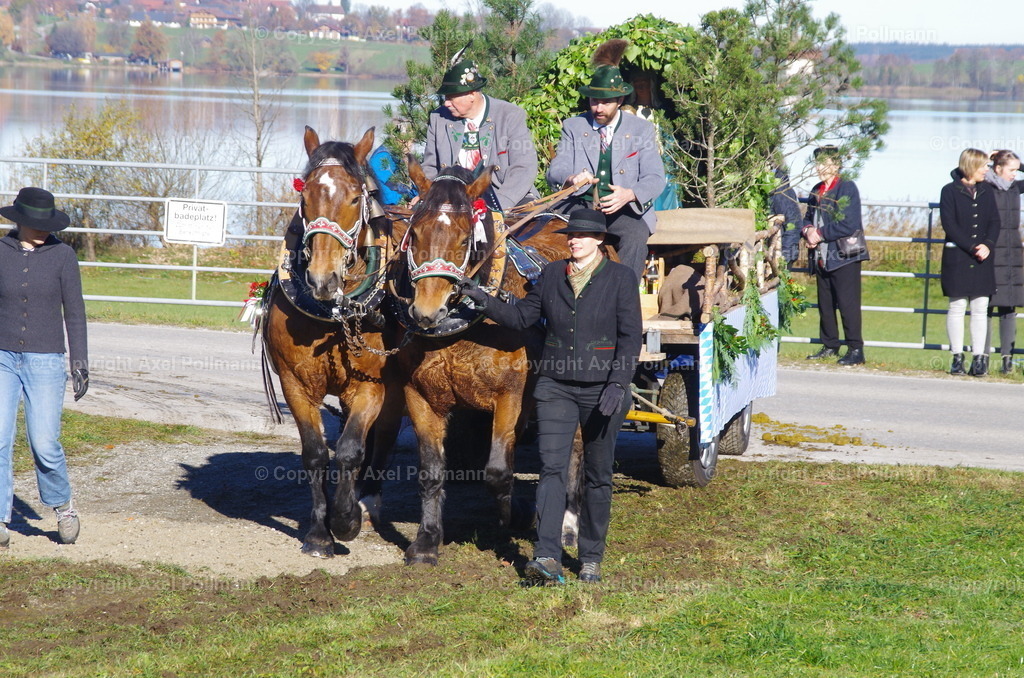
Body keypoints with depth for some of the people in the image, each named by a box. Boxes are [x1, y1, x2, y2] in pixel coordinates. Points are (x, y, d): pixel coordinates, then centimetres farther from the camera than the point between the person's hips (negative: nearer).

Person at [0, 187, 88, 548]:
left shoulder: (62, 255, -2)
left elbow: (74, 313, 0)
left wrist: (80, 363, -4)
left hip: (45, 362, -1)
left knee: (44, 444, -6)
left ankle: (62, 505, 20)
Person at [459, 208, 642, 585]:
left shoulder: (620, 279, -3)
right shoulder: (552, 275, 7)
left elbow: (630, 337, -7)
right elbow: (522, 317, 11)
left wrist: (618, 384, -17)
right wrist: (484, 302, -2)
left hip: (601, 390, -2)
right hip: (555, 386, 2)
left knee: (598, 476, 8)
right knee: (552, 468, -10)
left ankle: (591, 558, 18)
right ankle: (547, 557, -18)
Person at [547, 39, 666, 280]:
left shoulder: (641, 129, 7)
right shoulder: (573, 127, 12)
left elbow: (655, 178, -3)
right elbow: (555, 171, 1)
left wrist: (629, 194, -26)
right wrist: (571, 179, -25)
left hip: (625, 209, -1)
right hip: (583, 206, 1)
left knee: (636, 235, -33)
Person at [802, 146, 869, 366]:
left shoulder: (847, 188, -8)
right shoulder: (817, 191, 16)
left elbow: (847, 225, -17)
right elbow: (808, 217, 21)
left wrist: (820, 234, -13)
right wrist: (808, 231, -3)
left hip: (844, 255, -8)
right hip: (822, 257, 8)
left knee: (848, 304, -8)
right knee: (825, 304, 12)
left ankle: (856, 349, -6)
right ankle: (830, 346, 22)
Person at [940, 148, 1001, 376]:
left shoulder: (986, 191, 11)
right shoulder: (950, 191, -3)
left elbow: (994, 221, 7)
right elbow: (949, 224, -9)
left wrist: (987, 246, -11)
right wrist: (972, 248, -15)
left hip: (982, 259, 4)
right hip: (957, 258, -4)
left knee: (980, 308, 1)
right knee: (957, 307, 0)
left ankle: (979, 359, 3)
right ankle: (957, 358, 5)